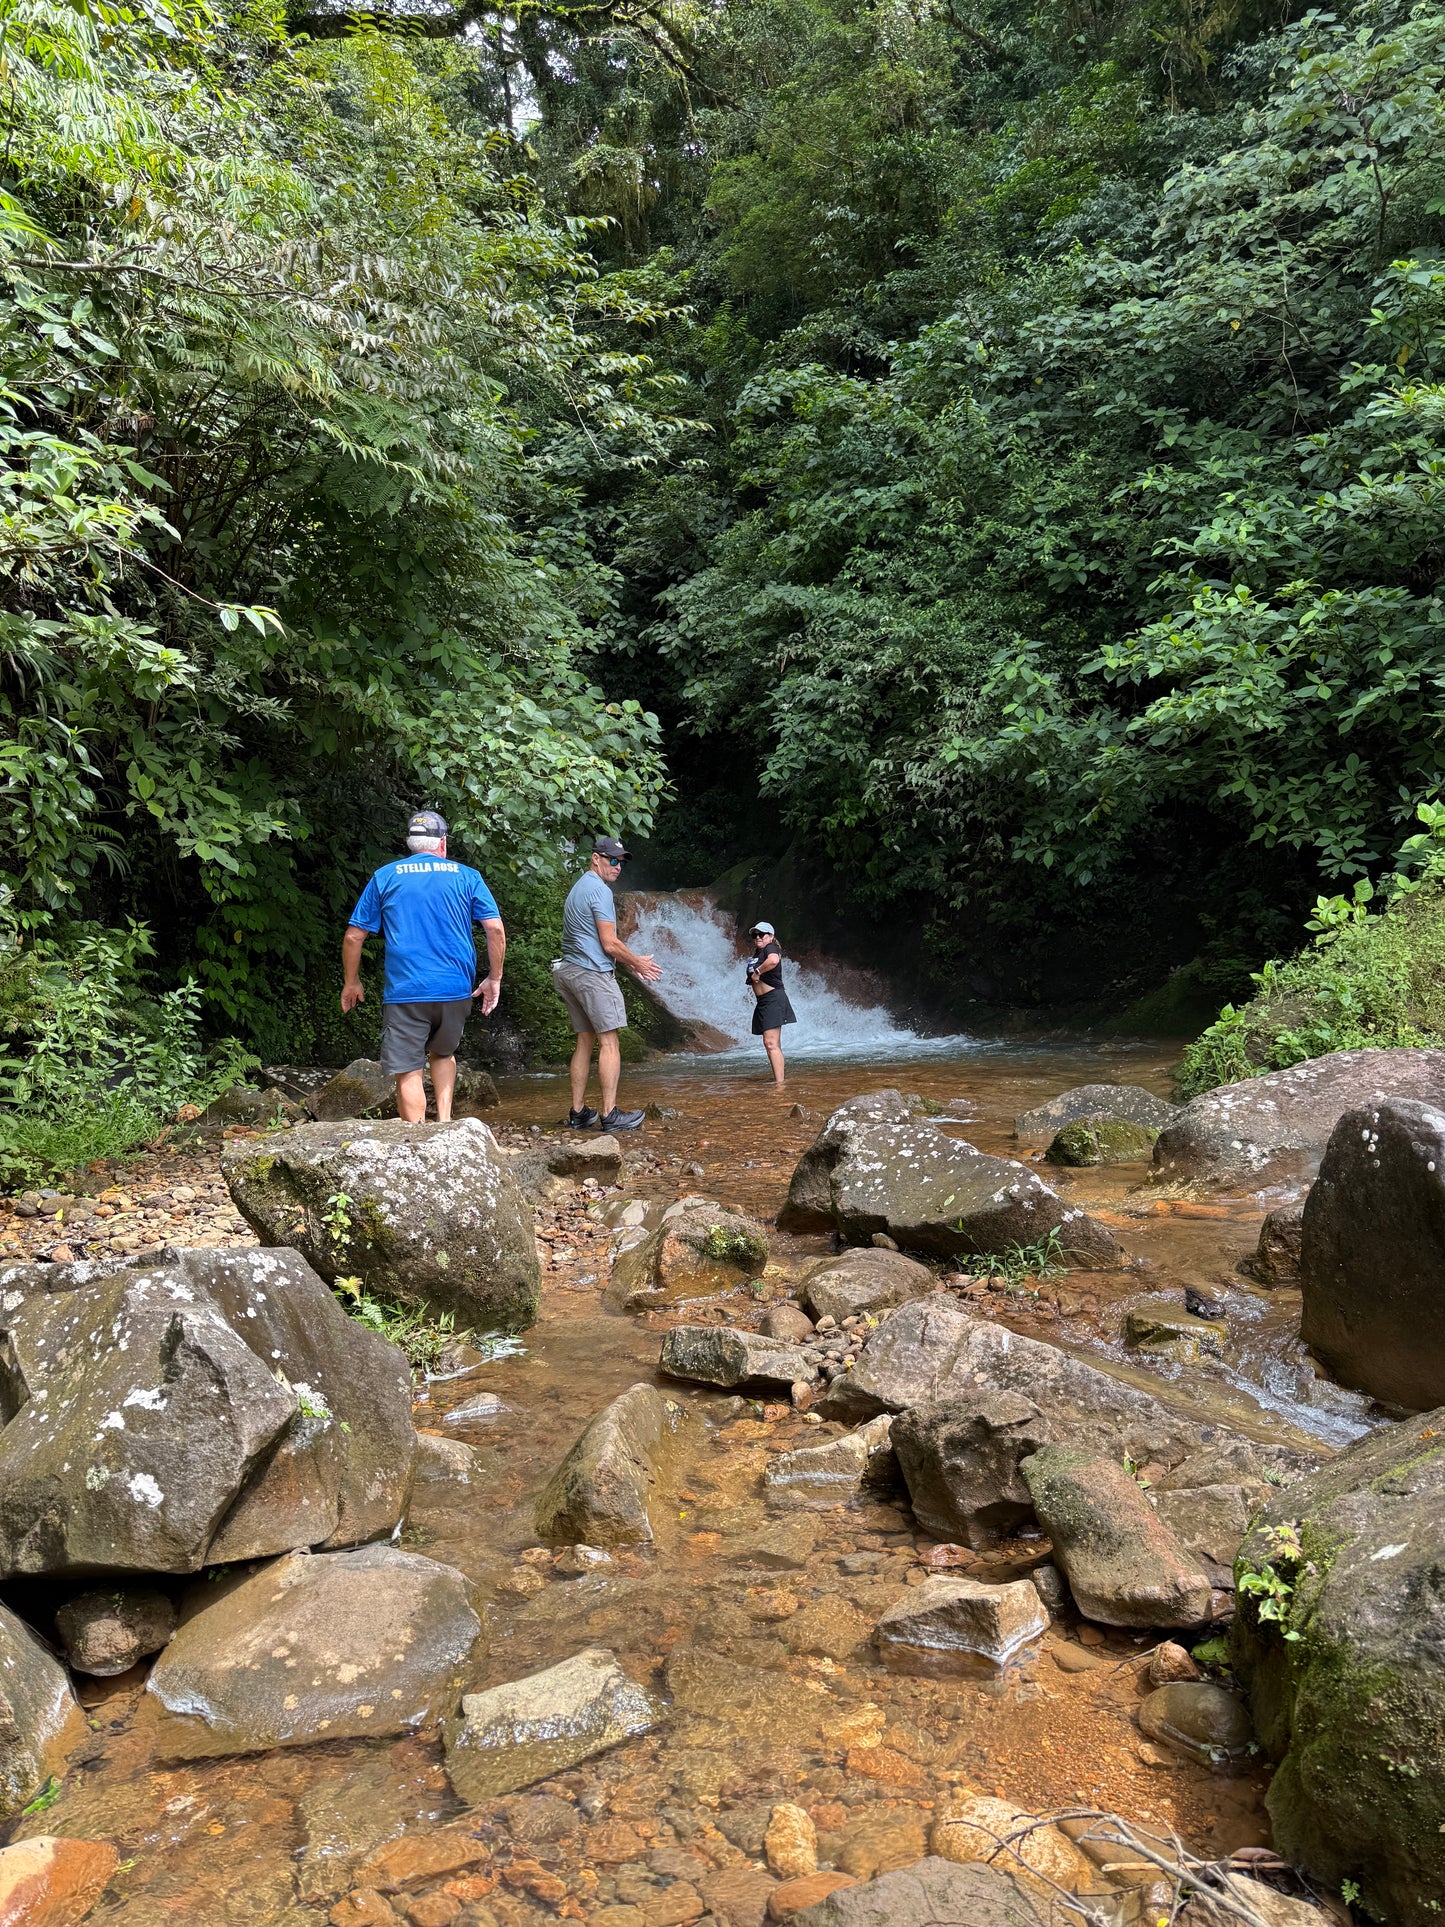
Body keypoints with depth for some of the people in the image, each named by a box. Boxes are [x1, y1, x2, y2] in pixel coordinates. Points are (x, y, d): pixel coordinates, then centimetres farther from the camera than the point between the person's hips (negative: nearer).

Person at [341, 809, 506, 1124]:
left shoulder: (385, 877, 6)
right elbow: (496, 928, -2)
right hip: (456, 991, 2)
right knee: (443, 1053, 26)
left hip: (404, 992, -2)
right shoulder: (467, 876, 7)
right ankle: (444, 1120, 14)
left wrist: (351, 982, 18)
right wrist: (494, 978, 8)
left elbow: (354, 936, 5)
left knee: (408, 1073, 2)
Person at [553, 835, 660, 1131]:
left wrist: (629, 962, 20)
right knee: (609, 1042, -7)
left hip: (569, 971, 10)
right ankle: (610, 1115, -8)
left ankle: (578, 1112, 10)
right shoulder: (599, 890, -10)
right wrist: (637, 963, 2)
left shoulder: (577, 890, 21)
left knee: (585, 1041, 11)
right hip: (592, 973, -10)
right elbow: (610, 943, -14)